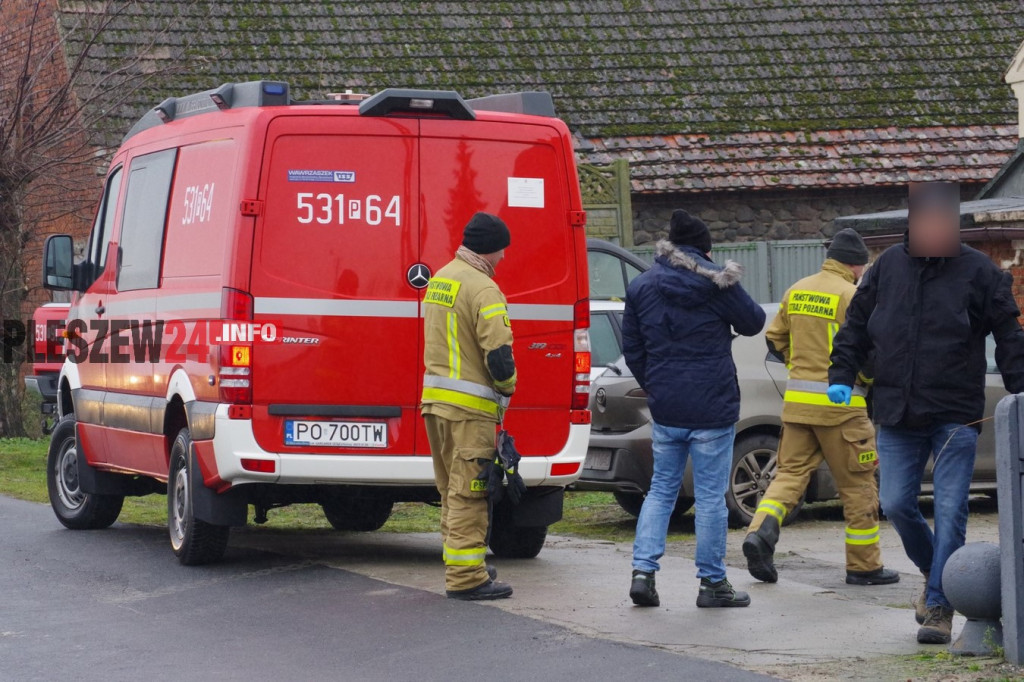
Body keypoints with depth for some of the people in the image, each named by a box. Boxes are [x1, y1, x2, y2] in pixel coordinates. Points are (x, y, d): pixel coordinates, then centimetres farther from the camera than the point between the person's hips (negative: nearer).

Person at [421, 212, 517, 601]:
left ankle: (461, 566, 27)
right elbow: (498, 353, -21)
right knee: (469, 492, -6)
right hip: (469, 407, -9)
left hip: (435, 396, 9)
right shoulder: (482, 289, -16)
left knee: (453, 489, 18)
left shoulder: (439, 280, 14)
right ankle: (466, 578, -5)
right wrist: (508, 386, -2)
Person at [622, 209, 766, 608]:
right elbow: (752, 322, 2)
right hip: (712, 410, -4)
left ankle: (643, 571, 2)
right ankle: (712, 583, 7)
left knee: (661, 489, 14)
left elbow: (632, 349, 10)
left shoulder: (641, 287, 6)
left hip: (665, 409, 4)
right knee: (710, 495, 2)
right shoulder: (715, 282, -9)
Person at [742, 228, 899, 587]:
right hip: (839, 404, -6)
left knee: (790, 473, 10)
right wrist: (872, 381, 4)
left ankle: (761, 531, -13)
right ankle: (864, 565, 11)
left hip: (797, 399, 6)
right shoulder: (850, 295, -11)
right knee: (858, 486, 5)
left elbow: (775, 340, 16)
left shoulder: (796, 291, 10)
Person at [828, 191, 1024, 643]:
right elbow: (856, 324, 16)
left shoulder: (978, 271, -3)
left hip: (955, 416, -3)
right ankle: (934, 573, 28)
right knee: (896, 504, 1)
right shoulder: (889, 266, 7)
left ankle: (939, 607, 1)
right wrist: (842, 374, 5)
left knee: (949, 512, -6)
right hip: (897, 417, 3)